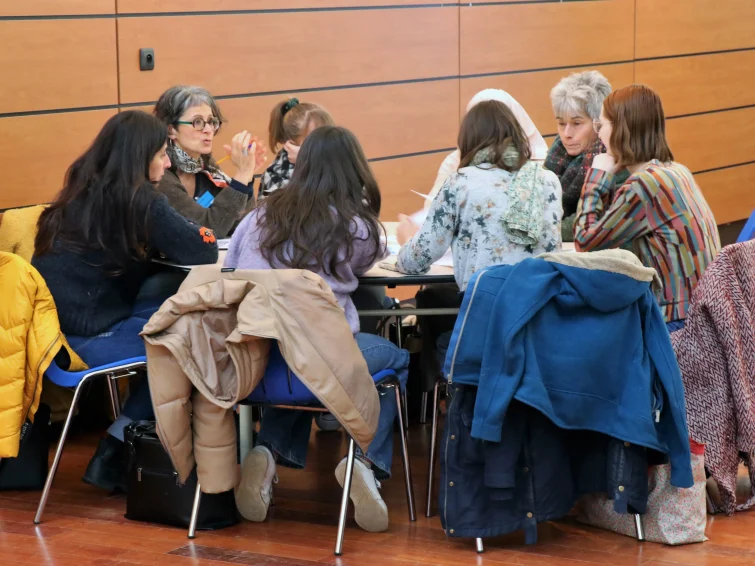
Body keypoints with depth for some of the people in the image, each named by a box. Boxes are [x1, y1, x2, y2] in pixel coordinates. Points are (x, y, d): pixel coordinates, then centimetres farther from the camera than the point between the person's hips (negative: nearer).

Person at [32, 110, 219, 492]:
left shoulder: (83, 194, 14)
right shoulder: (137, 200, -11)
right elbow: (203, 253, -12)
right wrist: (200, 235, 10)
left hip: (51, 330, 8)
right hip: (86, 338, -8)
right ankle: (112, 455, 10)